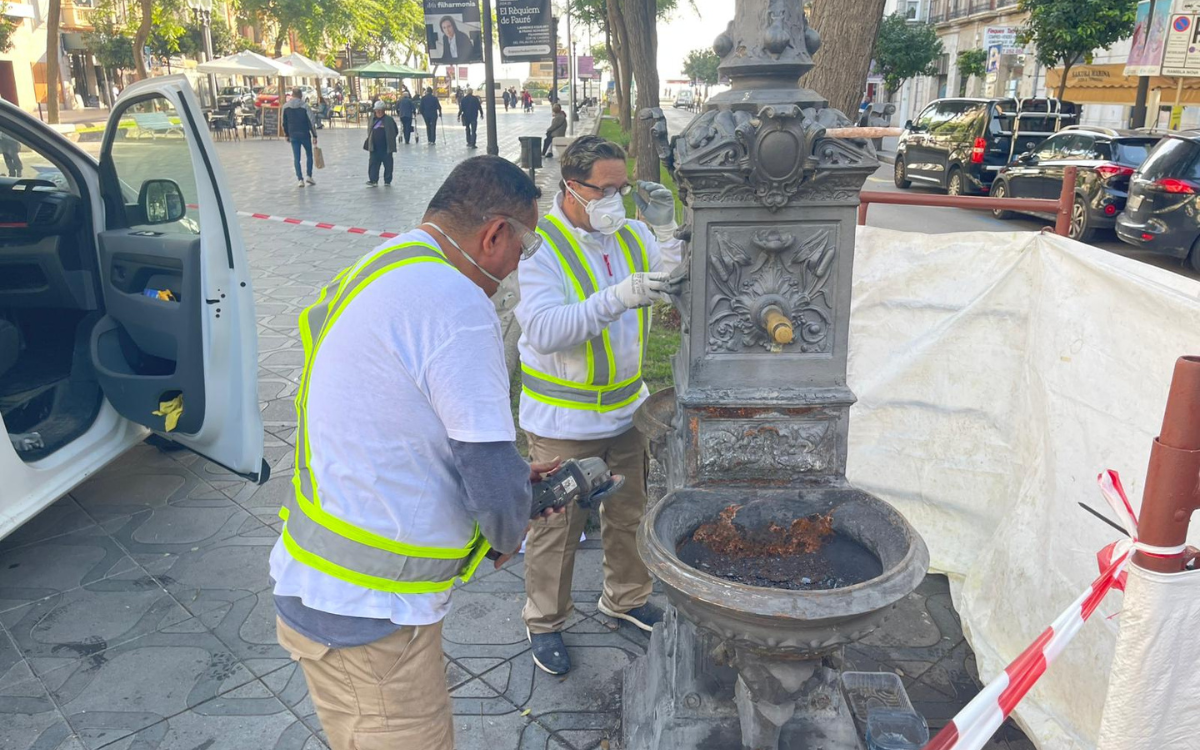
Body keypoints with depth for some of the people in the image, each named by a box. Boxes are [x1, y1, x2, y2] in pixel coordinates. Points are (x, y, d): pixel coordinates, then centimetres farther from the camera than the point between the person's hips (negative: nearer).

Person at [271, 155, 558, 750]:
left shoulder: (374, 273, 10)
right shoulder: (457, 305, -22)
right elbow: (494, 486, -20)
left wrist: (509, 478, 20)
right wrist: (508, 537, 3)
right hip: (366, 622, -10)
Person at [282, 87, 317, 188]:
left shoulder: (286, 107, 1)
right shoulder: (304, 106, -8)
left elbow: (284, 122, 7)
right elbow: (311, 122, -10)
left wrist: (286, 134, 19)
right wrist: (314, 135, -6)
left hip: (293, 135, 2)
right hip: (305, 134, -2)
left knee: (296, 158, 5)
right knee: (309, 155, 14)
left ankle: (300, 179, 0)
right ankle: (308, 175, 5)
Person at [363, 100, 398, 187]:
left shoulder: (389, 120, -5)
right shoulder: (373, 119, 8)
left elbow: (395, 132, 0)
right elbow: (369, 132, 18)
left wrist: (390, 141, -2)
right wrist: (369, 142, 10)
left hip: (386, 147, -3)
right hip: (374, 147, 4)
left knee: (388, 164, 4)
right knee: (373, 164, 2)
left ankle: (387, 181, 15)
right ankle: (373, 180, 7)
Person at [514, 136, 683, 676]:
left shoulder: (632, 236, 3)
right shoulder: (540, 245, -17)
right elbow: (544, 331, -29)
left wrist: (666, 229, -14)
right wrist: (617, 298, -38)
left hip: (626, 411, 6)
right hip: (562, 423, -6)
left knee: (629, 514, 20)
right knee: (556, 527, 8)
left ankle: (626, 598, 43)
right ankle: (545, 622, 29)